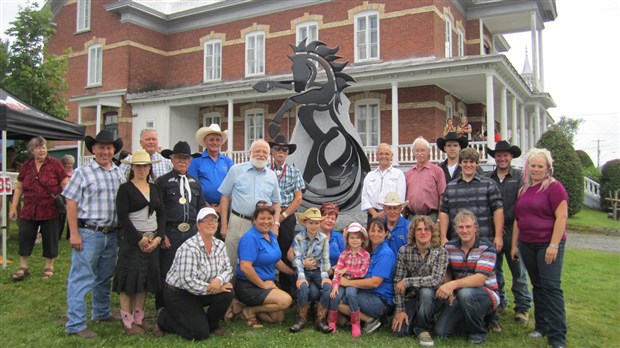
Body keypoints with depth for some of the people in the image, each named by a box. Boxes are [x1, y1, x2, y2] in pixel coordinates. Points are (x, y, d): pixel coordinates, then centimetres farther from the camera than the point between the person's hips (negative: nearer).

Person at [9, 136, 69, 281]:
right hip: (29, 211, 3)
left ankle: (49, 267, 22)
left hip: (50, 211, -3)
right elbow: (18, 188, 12)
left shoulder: (55, 164, -5)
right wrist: (13, 207, 10)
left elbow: (65, 184, -5)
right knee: (24, 238, 7)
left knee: (50, 239, 7)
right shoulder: (26, 166, 6)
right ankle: (23, 267, 22)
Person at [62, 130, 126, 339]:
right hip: (88, 233, -5)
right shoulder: (83, 173, -4)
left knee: (105, 277, 18)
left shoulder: (119, 174, 10)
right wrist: (74, 233, -12)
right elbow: (71, 204, -6)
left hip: (112, 234, 6)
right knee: (81, 278, -3)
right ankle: (75, 324, 4)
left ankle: (101, 313, 34)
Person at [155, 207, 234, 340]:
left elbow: (227, 269, -4)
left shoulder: (220, 245, 0)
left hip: (199, 292, 7)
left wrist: (219, 280, -26)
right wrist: (212, 288, -25)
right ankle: (164, 318, 8)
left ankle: (211, 324, 7)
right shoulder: (189, 248, -24)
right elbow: (187, 281, -29)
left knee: (227, 293, -19)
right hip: (178, 293, -7)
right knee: (200, 333, -15)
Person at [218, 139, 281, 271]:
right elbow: (225, 197, 2)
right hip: (238, 222, -2)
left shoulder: (272, 175, 11)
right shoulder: (236, 170, 1)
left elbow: (276, 202, 16)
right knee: (232, 262, 1)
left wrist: (275, 224, 3)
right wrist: (224, 225, -2)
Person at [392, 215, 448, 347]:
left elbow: (436, 280, -24)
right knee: (399, 331, -19)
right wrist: (400, 310, -14)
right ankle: (413, 319, 17)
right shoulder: (404, 251, -8)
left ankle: (423, 329, -9)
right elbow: (398, 282, -8)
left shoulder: (440, 252, -11)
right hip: (410, 296, 1)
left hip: (430, 296, -1)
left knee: (425, 291, -35)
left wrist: (407, 282, -24)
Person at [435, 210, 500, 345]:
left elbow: (479, 279, -27)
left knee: (465, 293, -38)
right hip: (459, 296, 4)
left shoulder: (486, 247, -16)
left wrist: (453, 285, -41)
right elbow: (446, 273, 10)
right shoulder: (449, 246, 0)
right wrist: (446, 290, -12)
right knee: (441, 331, -12)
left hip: (486, 295, -4)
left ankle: (478, 333, -10)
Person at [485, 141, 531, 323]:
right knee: (494, 269, 11)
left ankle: (523, 307, 11)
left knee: (518, 270, 2)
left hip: (512, 230, -3)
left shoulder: (520, 176, 1)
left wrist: (503, 219, -12)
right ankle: (499, 302, 25)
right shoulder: (487, 178, 8)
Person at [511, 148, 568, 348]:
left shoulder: (554, 187, -7)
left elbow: (562, 217, -13)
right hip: (527, 245, 6)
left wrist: (554, 245, -18)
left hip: (548, 244, -6)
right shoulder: (523, 190, 13)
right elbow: (517, 219, 17)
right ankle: (541, 326, 23)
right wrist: (514, 245, 15)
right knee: (538, 286, 12)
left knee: (551, 287, -7)